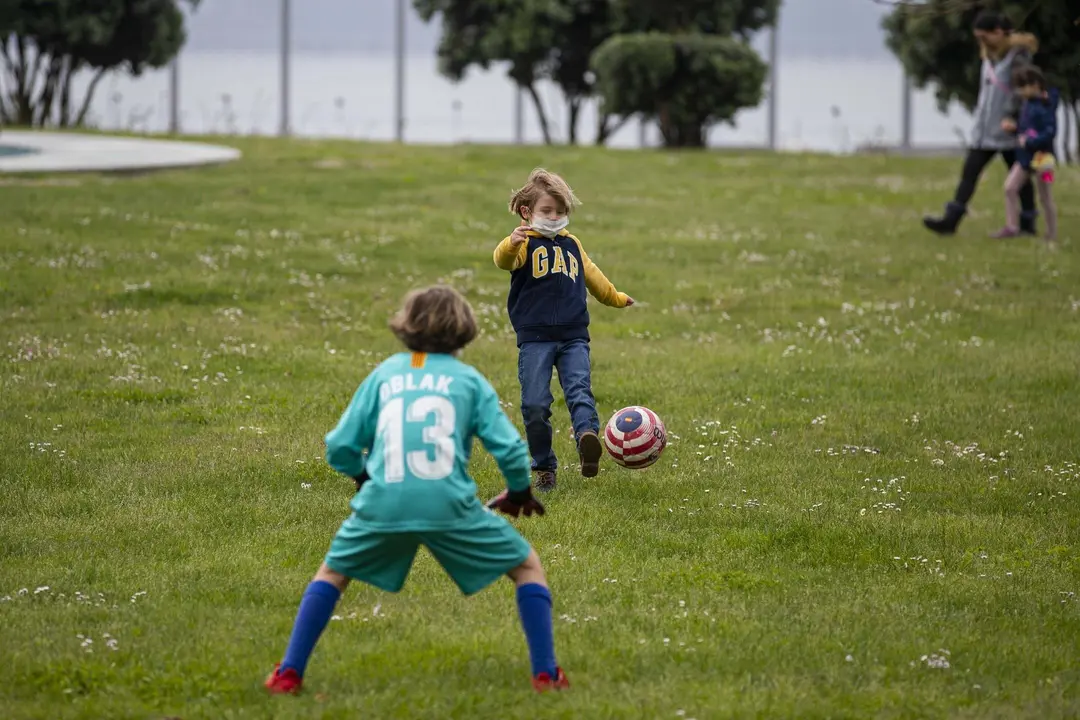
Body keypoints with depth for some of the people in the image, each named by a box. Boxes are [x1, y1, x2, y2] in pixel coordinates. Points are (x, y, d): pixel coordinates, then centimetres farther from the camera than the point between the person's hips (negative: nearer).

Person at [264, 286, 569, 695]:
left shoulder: (385, 373, 17)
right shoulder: (469, 380, 12)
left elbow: (340, 449, 15)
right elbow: (509, 448, 4)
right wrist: (519, 493, 24)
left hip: (383, 504, 2)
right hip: (450, 505, -2)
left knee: (333, 573, 26)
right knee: (527, 568, 17)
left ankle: (288, 674, 15)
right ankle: (545, 675, 8)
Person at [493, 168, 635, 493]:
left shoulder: (572, 245, 19)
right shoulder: (526, 244, 1)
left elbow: (591, 275, 38)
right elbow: (503, 260, -22)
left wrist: (615, 297, 51)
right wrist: (511, 245, -46)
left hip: (574, 336, 3)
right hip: (534, 338, -3)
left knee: (579, 389, -20)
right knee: (535, 404, -7)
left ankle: (587, 437, -42)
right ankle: (544, 467, 6)